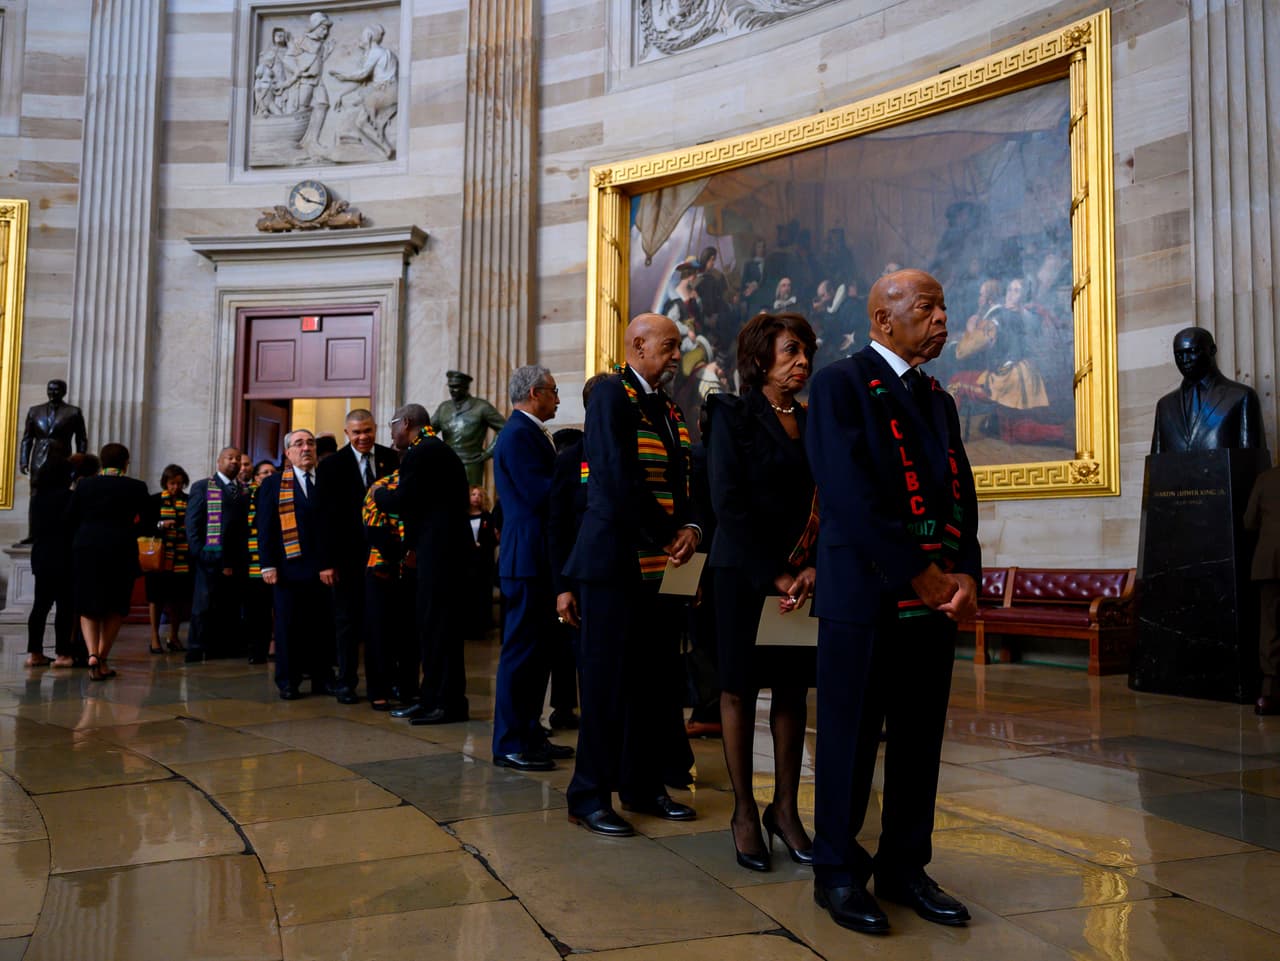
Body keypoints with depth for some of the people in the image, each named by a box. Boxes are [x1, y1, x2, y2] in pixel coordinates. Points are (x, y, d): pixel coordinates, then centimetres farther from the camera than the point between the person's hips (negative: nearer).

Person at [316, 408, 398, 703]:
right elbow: (326, 516, -3)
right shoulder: (331, 466, -1)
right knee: (348, 620, 7)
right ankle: (346, 682, 17)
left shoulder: (392, 459, 4)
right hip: (349, 556, -1)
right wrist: (328, 561, -9)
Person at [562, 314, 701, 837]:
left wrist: (689, 528, -3)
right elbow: (620, 478, -17)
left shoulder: (669, 407, 17)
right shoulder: (611, 394, -7)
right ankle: (589, 796, 10)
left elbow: (681, 481, 16)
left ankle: (643, 785, 23)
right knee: (607, 679, -2)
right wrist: (667, 536, -12)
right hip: (616, 559, -8)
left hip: (661, 563, 8)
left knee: (657, 678, 10)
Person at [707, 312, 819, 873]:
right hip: (744, 571, -5)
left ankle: (786, 809, 18)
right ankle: (744, 812, 14)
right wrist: (772, 576, -14)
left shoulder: (812, 421, 12)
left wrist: (813, 569, -7)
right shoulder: (733, 414, -2)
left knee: (792, 691, 8)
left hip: (803, 576, 5)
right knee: (739, 689, 3)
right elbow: (729, 503, -10)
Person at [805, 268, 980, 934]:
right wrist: (921, 575, -15)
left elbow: (962, 495, 12)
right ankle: (838, 872, 17)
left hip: (936, 598, 7)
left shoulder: (939, 400, 18)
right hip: (865, 594, -7)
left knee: (920, 742, 11)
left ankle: (904, 867, 25)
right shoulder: (840, 384, -4)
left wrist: (965, 576, -5)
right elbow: (850, 496, -14)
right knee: (850, 738, 3)